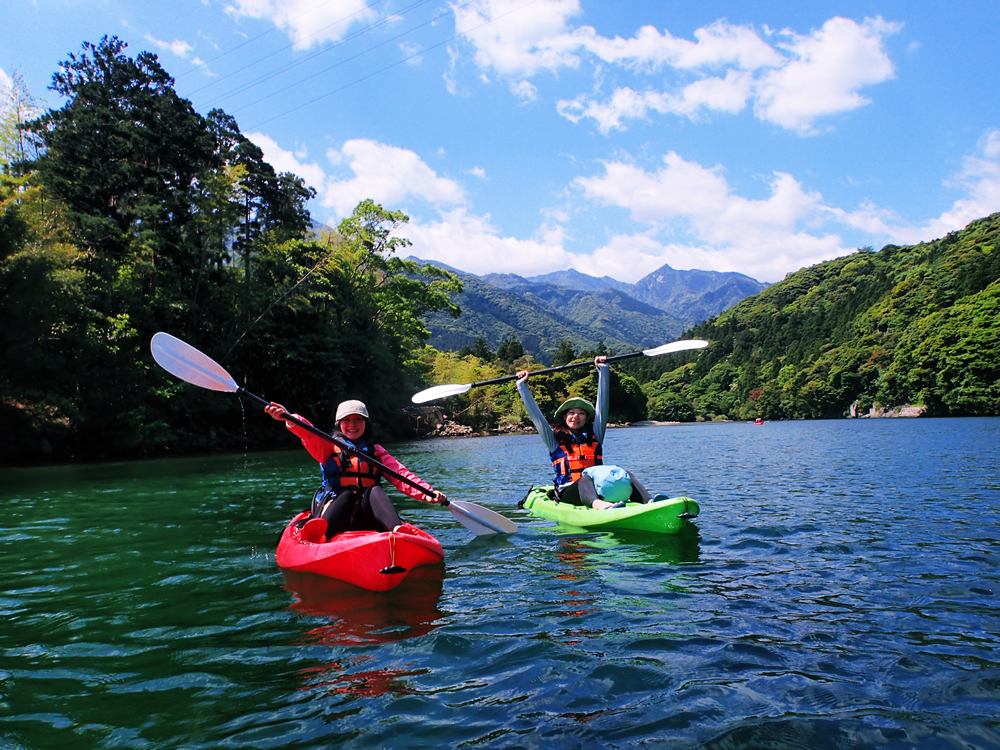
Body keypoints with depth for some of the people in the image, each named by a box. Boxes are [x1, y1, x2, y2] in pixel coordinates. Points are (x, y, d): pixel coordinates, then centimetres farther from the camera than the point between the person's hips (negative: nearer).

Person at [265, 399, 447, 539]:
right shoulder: (329, 447, 13)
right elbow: (309, 435, -8)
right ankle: (318, 534, -55)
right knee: (347, 495, -30)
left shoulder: (376, 451, 19)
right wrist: (288, 418, -31)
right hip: (333, 513, -1)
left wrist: (426, 492, -13)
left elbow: (400, 474, 5)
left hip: (366, 518, 1)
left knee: (374, 490, -26)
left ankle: (398, 530, -53)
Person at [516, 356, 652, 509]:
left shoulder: (594, 434, 17)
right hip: (569, 493, -3)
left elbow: (602, 404, 14)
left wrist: (603, 370, 13)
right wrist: (522, 385, 12)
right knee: (584, 480, -37)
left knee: (625, 475, -24)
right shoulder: (555, 438, 12)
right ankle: (599, 505, -70)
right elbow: (535, 414, 11)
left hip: (598, 488, 3)